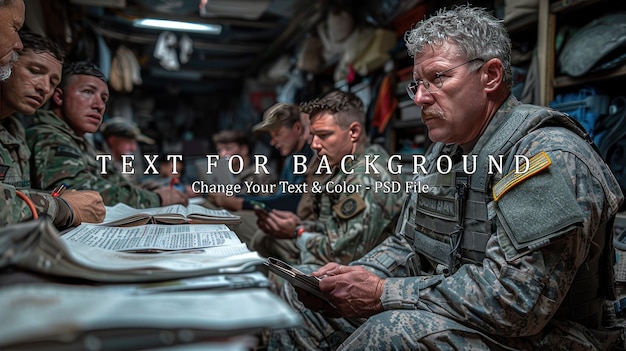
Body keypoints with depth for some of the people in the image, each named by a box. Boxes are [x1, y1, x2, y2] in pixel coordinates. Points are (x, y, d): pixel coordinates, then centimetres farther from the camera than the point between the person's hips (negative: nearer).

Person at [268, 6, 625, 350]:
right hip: (441, 317, 8)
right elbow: (406, 246, 11)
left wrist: (383, 293, -25)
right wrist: (352, 277, -9)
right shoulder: (445, 150, 6)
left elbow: (514, 298, -29)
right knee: (301, 298, 2)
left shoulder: (547, 157, -21)